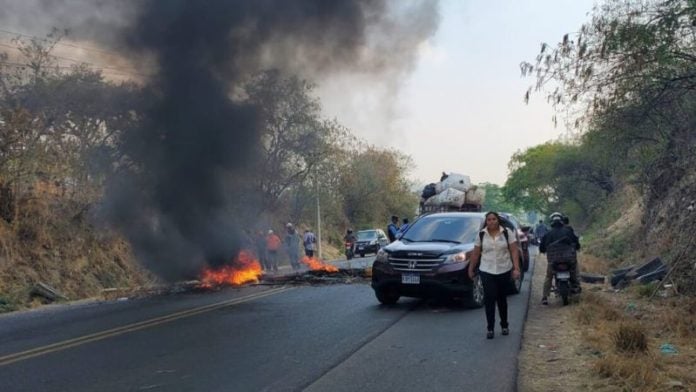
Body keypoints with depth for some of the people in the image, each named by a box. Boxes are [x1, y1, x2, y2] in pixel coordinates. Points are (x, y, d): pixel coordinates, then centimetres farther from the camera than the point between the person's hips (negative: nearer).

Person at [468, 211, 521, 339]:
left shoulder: (507, 233, -2)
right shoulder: (481, 235, 1)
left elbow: (514, 251, -4)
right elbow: (476, 254, 7)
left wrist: (516, 268, -12)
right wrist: (471, 269, 9)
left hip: (504, 271, 0)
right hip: (487, 272, 0)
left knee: (502, 299, 11)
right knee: (489, 300, -8)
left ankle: (504, 325, 28)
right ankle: (490, 328, -2)